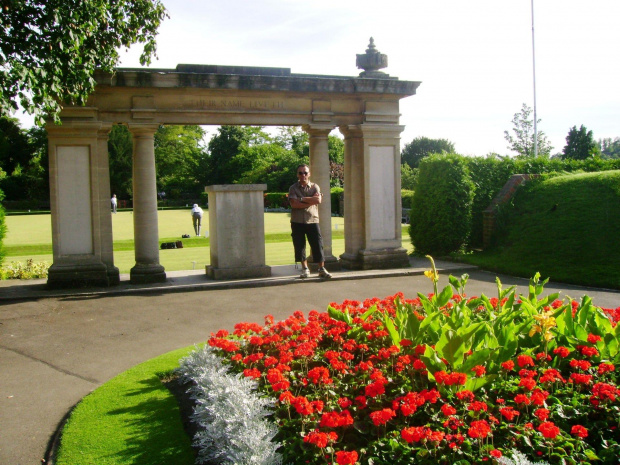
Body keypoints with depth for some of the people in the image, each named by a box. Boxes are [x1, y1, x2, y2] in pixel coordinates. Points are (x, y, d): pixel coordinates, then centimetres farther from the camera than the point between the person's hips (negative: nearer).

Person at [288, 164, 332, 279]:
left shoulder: (315, 187, 8)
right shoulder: (293, 188, 5)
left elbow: (318, 200, -11)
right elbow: (294, 204, -12)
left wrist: (302, 199, -9)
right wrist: (311, 201, -10)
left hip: (312, 221, 0)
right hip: (297, 222, 0)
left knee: (317, 244, -2)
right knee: (299, 246, 3)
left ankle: (322, 269, 5)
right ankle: (305, 268, 16)